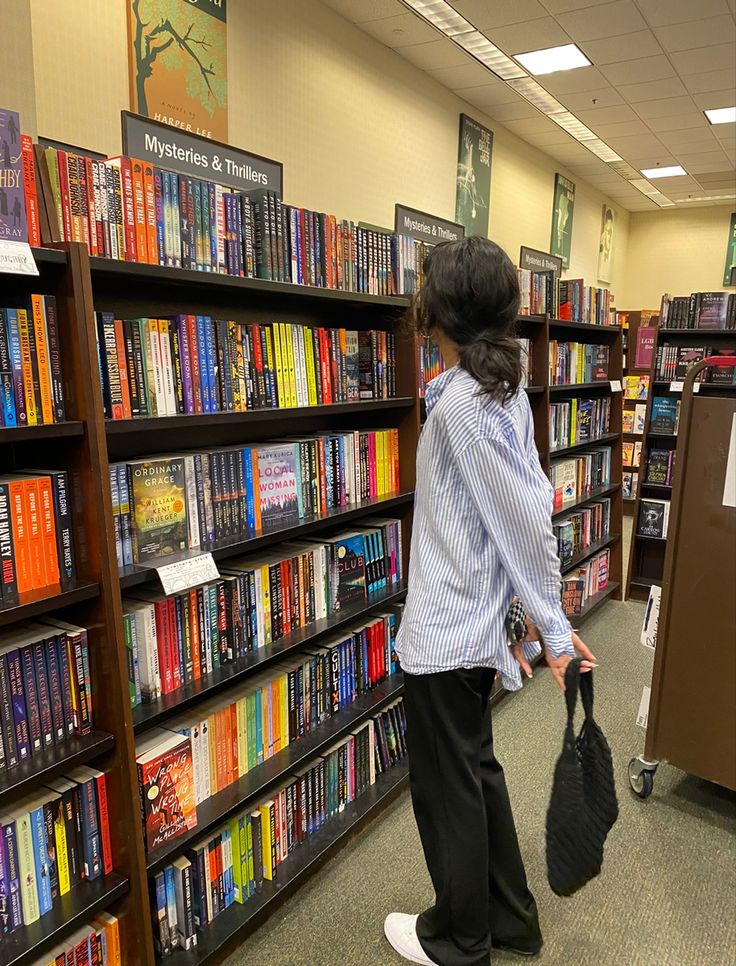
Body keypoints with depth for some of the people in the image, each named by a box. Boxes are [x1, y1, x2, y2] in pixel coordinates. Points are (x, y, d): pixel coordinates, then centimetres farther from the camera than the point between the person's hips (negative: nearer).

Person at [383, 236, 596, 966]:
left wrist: (553, 629, -12)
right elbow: (525, 512, 5)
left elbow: (527, 521, -22)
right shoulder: (500, 389, 5)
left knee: (446, 786, 13)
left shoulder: (460, 401, -22)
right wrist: (542, 624, 10)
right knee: (475, 770, 24)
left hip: (446, 631, -9)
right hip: (476, 622, 9)